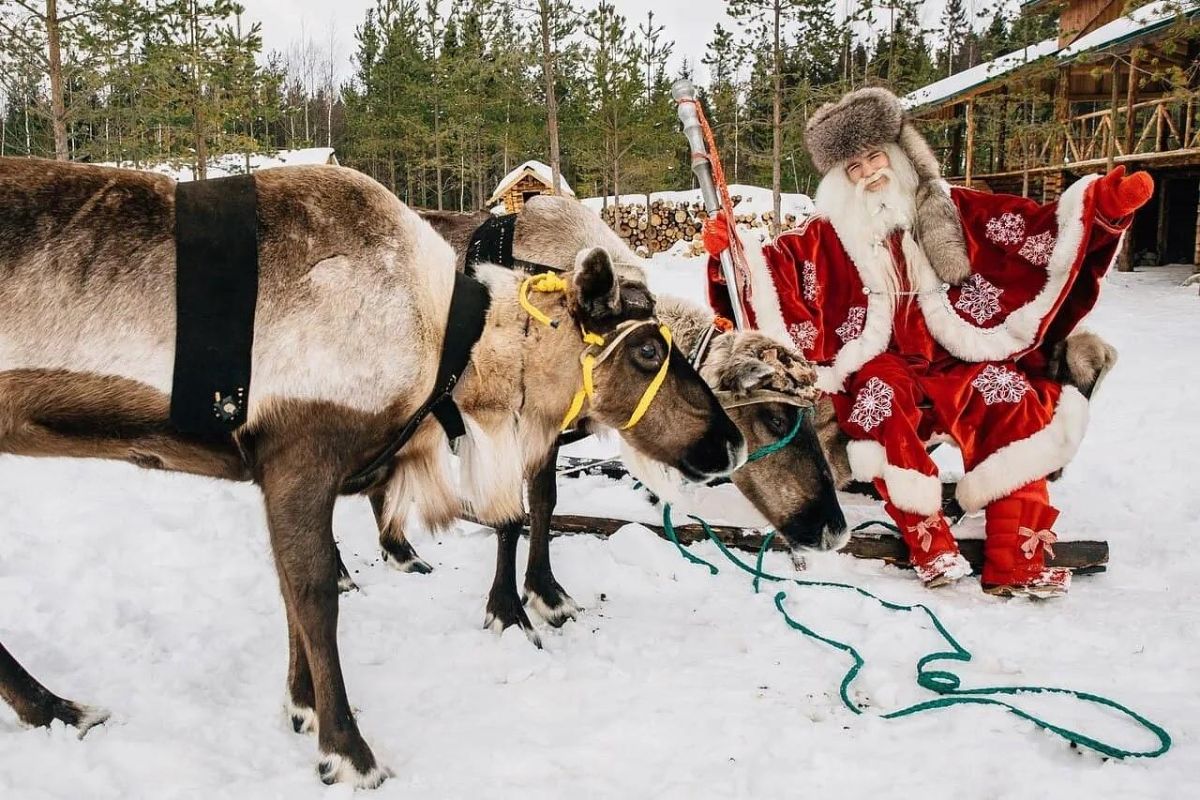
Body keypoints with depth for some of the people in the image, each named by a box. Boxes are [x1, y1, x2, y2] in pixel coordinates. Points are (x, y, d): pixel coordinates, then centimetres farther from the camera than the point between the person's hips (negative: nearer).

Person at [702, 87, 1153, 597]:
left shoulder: (949, 208, 11)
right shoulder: (829, 233, 8)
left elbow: (1037, 230, 4)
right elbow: (772, 268, -1)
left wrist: (1102, 208, -10)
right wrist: (727, 253, -20)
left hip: (952, 367, 2)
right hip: (875, 371, -1)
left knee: (1009, 396, -26)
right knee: (882, 392, -35)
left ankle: (1016, 563, -25)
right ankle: (929, 546, -33)